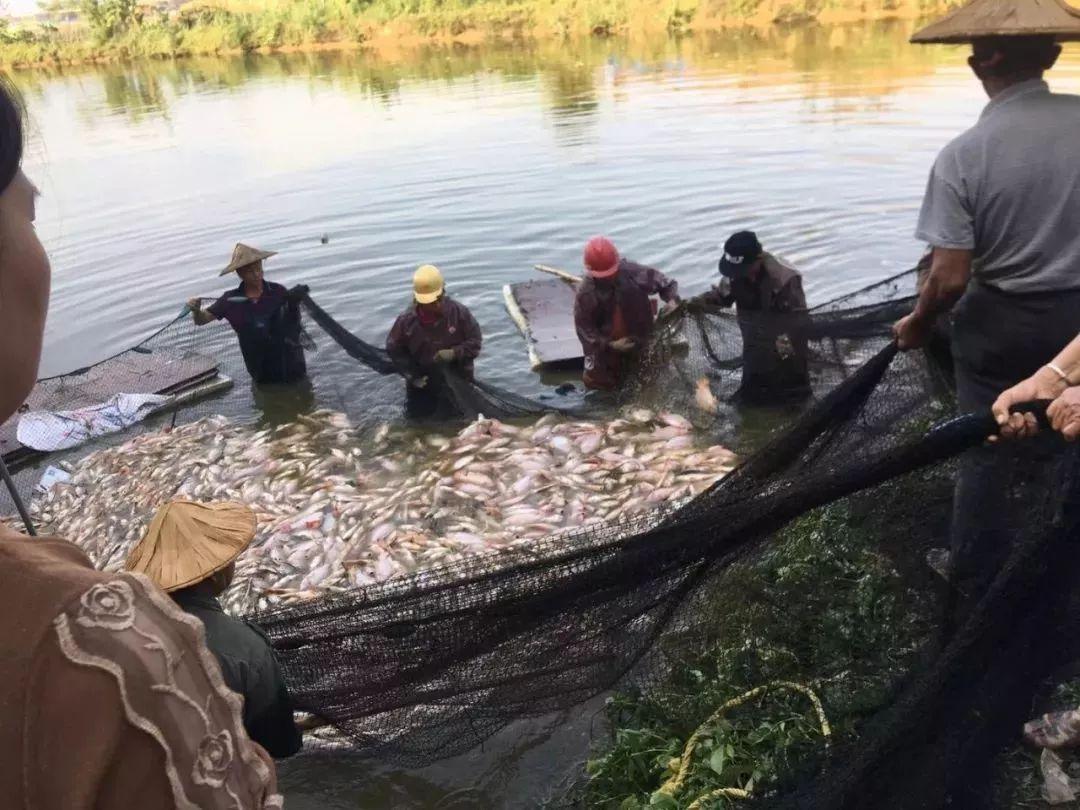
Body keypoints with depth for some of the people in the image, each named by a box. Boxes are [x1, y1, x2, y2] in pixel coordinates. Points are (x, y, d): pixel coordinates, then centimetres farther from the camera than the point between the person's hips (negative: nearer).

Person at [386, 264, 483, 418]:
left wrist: (454, 353, -30)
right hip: (422, 382, 1)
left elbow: (475, 342, -12)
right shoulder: (406, 319, -17)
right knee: (417, 416, 13)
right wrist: (411, 375, -13)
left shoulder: (459, 312, -20)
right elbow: (394, 349, -5)